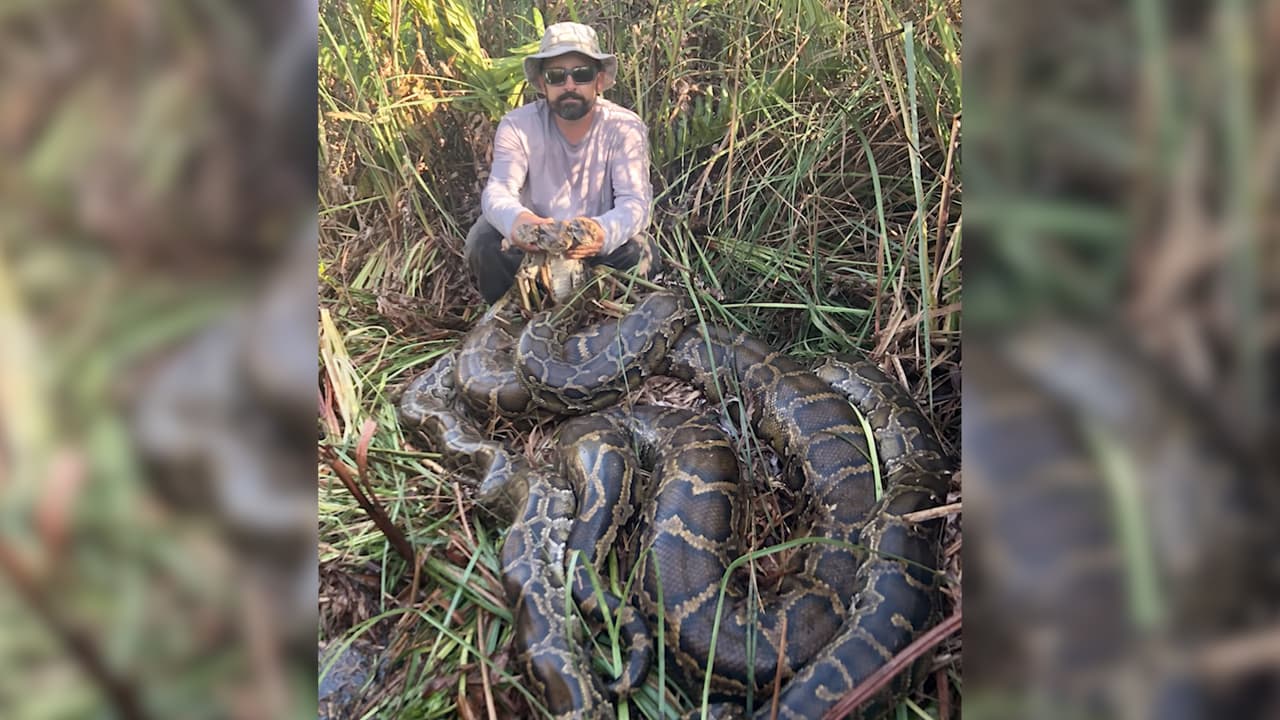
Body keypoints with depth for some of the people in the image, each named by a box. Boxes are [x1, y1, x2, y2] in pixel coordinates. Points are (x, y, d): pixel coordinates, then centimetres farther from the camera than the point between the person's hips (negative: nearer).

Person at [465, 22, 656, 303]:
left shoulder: (625, 128, -16)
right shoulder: (517, 126, -14)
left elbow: (635, 201, -28)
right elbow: (498, 190, -28)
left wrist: (604, 232, -54)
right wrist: (515, 220, -55)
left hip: (601, 244, 0)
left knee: (635, 248, -30)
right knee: (484, 242, -26)